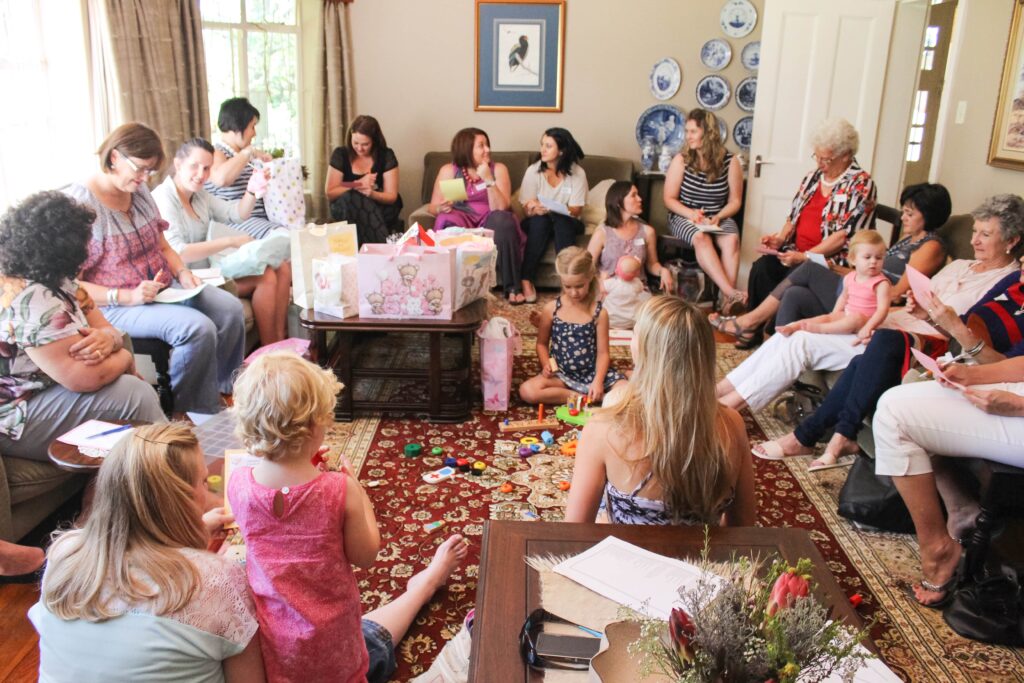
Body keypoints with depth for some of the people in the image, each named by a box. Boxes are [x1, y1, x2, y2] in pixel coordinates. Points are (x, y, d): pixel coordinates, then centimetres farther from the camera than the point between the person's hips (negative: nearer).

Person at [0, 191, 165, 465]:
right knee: (136, 395, -19)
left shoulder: (58, 281, 4)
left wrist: (107, 339, -17)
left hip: (45, 390, 10)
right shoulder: (29, 301, -26)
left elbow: (108, 329, 7)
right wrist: (124, 359, -12)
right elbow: (83, 377, -32)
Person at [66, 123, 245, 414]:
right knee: (198, 328, -28)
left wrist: (182, 273, -4)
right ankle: (195, 413, -7)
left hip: (164, 288, 8)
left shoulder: (140, 192, 6)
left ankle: (224, 390, 6)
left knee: (230, 308, -12)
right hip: (115, 305, -7)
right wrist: (125, 297, -27)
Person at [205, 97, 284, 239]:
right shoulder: (216, 153, -6)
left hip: (262, 217, 9)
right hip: (236, 222, -9)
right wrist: (249, 152, -19)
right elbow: (221, 178, -30)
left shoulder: (245, 155, 20)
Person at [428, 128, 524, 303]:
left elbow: (500, 208, -9)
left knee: (503, 220, -32)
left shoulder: (498, 169, 2)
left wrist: (489, 180, -20)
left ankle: (512, 287, -26)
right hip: (460, 224, 0)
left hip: (489, 224, 0)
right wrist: (441, 208, -21)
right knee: (448, 221, -33)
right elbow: (432, 206, 2)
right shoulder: (448, 171, 2)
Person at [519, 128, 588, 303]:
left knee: (560, 220, -34)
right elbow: (528, 209, -7)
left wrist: (552, 209, -30)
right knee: (540, 220, -33)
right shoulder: (533, 171, -6)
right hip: (538, 223, 1)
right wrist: (536, 209, -32)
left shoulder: (577, 173, -9)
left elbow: (576, 210, -12)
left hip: (567, 223, -1)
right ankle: (527, 280, -36)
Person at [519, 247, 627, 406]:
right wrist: (546, 364, -11)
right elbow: (542, 343, 8)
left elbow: (602, 352, -4)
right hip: (561, 373, 2)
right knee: (527, 391, -28)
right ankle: (584, 397, -22)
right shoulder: (551, 309, -3)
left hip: (592, 373, -2)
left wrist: (598, 381, -19)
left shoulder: (599, 312, -5)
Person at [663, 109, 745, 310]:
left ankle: (726, 300, -36)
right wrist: (691, 214, -18)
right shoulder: (681, 160, -3)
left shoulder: (730, 161, -2)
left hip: (719, 217, 1)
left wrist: (718, 217, -15)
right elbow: (669, 199, -1)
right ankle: (731, 293, -42)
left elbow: (735, 201, 4)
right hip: (684, 216, -1)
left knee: (732, 239, -31)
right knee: (701, 238, -35)